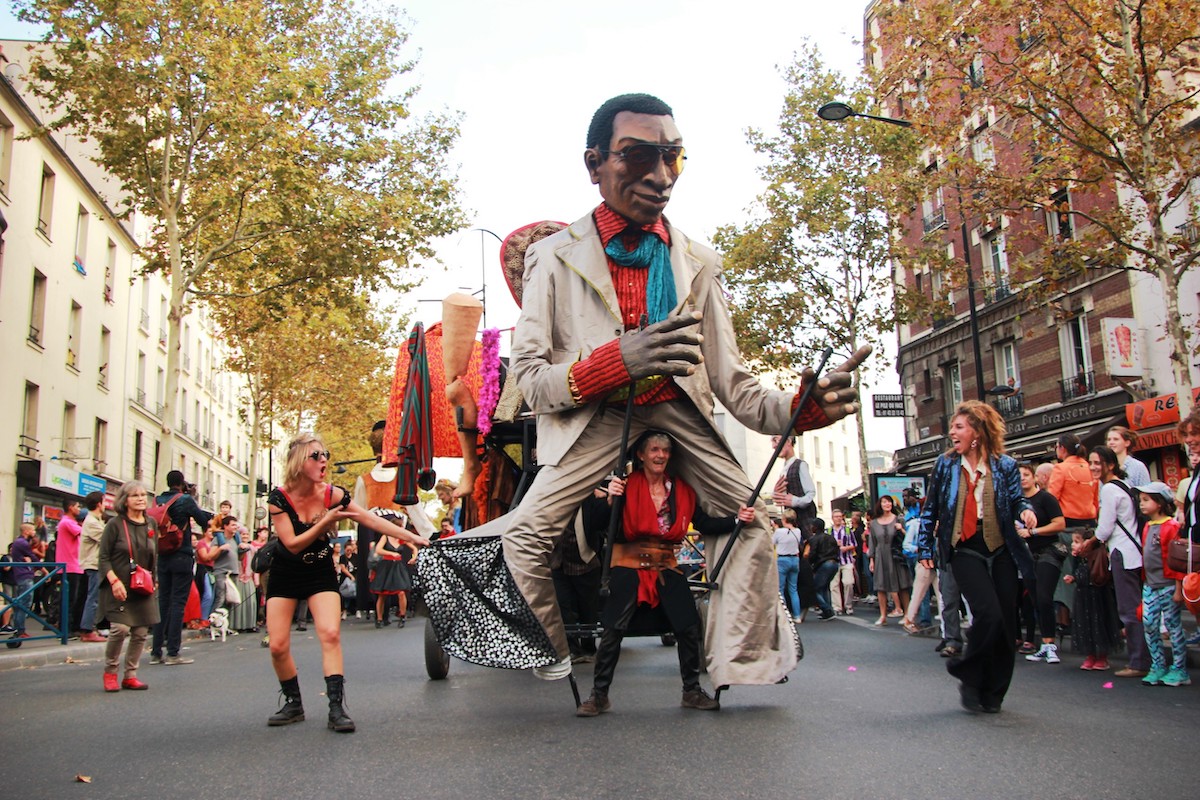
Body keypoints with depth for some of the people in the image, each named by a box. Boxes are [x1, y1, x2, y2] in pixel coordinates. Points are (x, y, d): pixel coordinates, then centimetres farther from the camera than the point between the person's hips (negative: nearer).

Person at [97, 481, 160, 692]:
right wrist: (114, 581, -18)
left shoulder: (151, 524, 8)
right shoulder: (115, 524, -6)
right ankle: (110, 672, 6)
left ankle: (130, 676, 15)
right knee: (120, 628, -16)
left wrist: (154, 580, 11)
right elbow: (104, 557, -7)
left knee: (141, 632, 2)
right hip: (119, 587, -5)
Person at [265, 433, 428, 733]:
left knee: (330, 634, -18)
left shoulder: (333, 495, -13)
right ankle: (293, 704, 17)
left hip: (320, 573, 0)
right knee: (278, 645, -5)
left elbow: (373, 521, -11)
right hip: (285, 575, 0)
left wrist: (413, 537, -14)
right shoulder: (279, 498, -17)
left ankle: (336, 708, -16)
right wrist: (326, 522, -29)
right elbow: (293, 544, -19)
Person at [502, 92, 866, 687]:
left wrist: (801, 409, -22)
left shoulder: (698, 264, 4)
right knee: (525, 533, -17)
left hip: (678, 410, 3)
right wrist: (616, 360, -29)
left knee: (751, 521, -10)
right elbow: (530, 379, -10)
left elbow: (731, 382, 0)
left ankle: (739, 681, 3)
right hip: (592, 415, -2)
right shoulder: (554, 257, -4)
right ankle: (548, 673, 6)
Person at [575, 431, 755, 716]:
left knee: (689, 628, -1)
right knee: (613, 631, -9)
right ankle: (599, 695, 5)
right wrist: (610, 500, -31)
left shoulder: (682, 490, 6)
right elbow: (595, 524, -14)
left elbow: (705, 524, 5)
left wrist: (736, 519, -8)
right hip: (629, 567, -4)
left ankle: (692, 692, 17)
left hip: (666, 568, 4)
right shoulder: (626, 485, -8)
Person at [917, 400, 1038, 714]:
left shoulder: (1004, 465, 5)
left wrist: (1025, 510, -19)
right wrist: (925, 547, 8)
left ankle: (992, 693, 19)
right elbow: (931, 508, 10)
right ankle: (969, 676, 4)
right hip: (965, 550, -2)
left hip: (1000, 550, 2)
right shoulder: (945, 463, 6)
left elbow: (1016, 499, 5)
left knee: (1006, 622, 3)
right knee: (988, 613, -19)